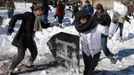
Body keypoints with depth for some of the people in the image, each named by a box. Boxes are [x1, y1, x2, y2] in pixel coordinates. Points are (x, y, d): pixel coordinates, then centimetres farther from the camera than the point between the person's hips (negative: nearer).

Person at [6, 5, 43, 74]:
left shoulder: (38, 19, 6)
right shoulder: (28, 15, -17)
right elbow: (15, 17, -23)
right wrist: (11, 27, -31)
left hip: (30, 39, 8)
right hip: (22, 39, -8)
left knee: (34, 53, 15)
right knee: (21, 56, -9)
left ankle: (30, 64, 44)